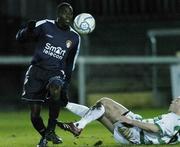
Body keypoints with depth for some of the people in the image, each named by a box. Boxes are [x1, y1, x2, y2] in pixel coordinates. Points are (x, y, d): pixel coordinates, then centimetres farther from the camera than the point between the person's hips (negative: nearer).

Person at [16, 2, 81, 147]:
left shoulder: (75, 38, 9)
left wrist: (66, 86, 11)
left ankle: (51, 131, -21)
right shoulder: (45, 26, -1)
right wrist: (28, 30, -25)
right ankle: (44, 135, 27)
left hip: (56, 73, 1)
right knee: (35, 115, -6)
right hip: (36, 70, -1)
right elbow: (20, 38, -2)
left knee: (56, 87, -36)